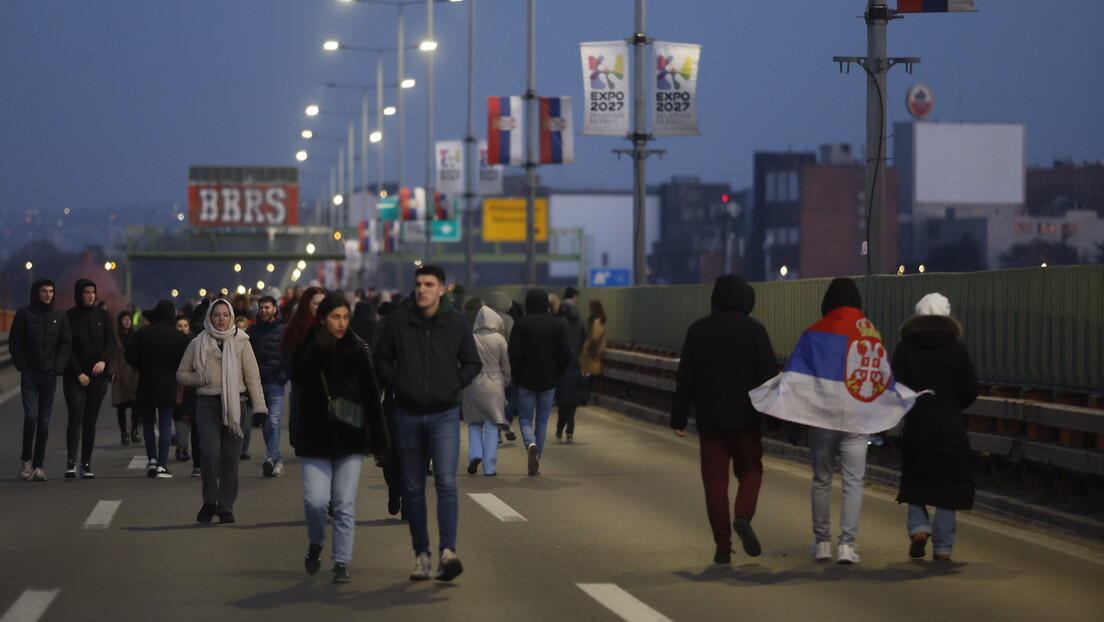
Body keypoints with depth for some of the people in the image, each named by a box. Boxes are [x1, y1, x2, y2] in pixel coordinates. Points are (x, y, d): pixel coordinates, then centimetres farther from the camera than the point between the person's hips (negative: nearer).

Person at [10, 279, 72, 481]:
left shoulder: (59, 316, 7)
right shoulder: (24, 314, 1)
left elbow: (66, 344, 7)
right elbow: (14, 343, 2)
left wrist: (58, 367, -4)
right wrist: (22, 366, -6)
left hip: (49, 375, 2)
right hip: (29, 374, -2)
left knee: (44, 421, 3)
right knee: (30, 415, -13)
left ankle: (38, 464, 7)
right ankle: (26, 459, 2)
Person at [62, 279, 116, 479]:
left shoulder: (103, 316, 9)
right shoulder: (69, 317, 1)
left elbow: (111, 342, 3)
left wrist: (103, 360, -16)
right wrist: (78, 373, -10)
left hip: (98, 375, 3)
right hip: (75, 376, -3)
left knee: (91, 420, 2)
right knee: (75, 417, -13)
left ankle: (86, 463, 5)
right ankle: (71, 462, -18)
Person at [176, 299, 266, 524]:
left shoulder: (240, 342, 6)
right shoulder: (197, 344, 8)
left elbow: (253, 377, 4)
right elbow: (181, 374, 13)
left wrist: (259, 407, -3)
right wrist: (200, 378, -7)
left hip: (235, 404, 0)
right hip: (207, 404, 0)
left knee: (230, 457, 0)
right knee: (211, 451, -16)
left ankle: (226, 506, 9)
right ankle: (209, 502, -3)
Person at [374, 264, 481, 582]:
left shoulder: (457, 322, -1)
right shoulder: (398, 320, -1)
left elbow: (472, 363, 10)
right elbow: (382, 359, 9)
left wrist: (454, 386, -2)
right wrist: (398, 386, -2)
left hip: (444, 414, -2)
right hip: (408, 414, 2)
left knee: (446, 483, -14)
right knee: (413, 488, 7)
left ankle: (448, 551, -20)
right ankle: (421, 554, 14)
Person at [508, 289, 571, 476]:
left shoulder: (520, 324, -6)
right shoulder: (556, 325, 1)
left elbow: (514, 353, -11)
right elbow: (564, 353, 0)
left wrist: (516, 376, -1)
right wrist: (558, 375, 10)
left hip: (526, 379, -2)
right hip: (549, 380, 2)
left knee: (525, 418, 7)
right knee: (542, 420, 11)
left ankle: (531, 444, -24)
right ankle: (536, 464, 11)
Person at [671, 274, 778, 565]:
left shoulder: (698, 331, 2)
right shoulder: (754, 330, -4)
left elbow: (685, 379, 3)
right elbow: (769, 375, -5)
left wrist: (679, 418, 6)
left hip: (709, 418, 1)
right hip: (746, 417, -1)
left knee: (715, 480, 4)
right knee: (750, 470, 14)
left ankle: (722, 546, 1)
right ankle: (743, 516, -14)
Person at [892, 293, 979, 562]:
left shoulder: (905, 348, -2)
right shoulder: (956, 349, -1)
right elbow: (970, 391, -1)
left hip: (917, 425, 0)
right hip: (951, 427, 0)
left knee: (916, 481, 16)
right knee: (947, 485, 6)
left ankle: (919, 527, -7)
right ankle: (943, 547, 4)